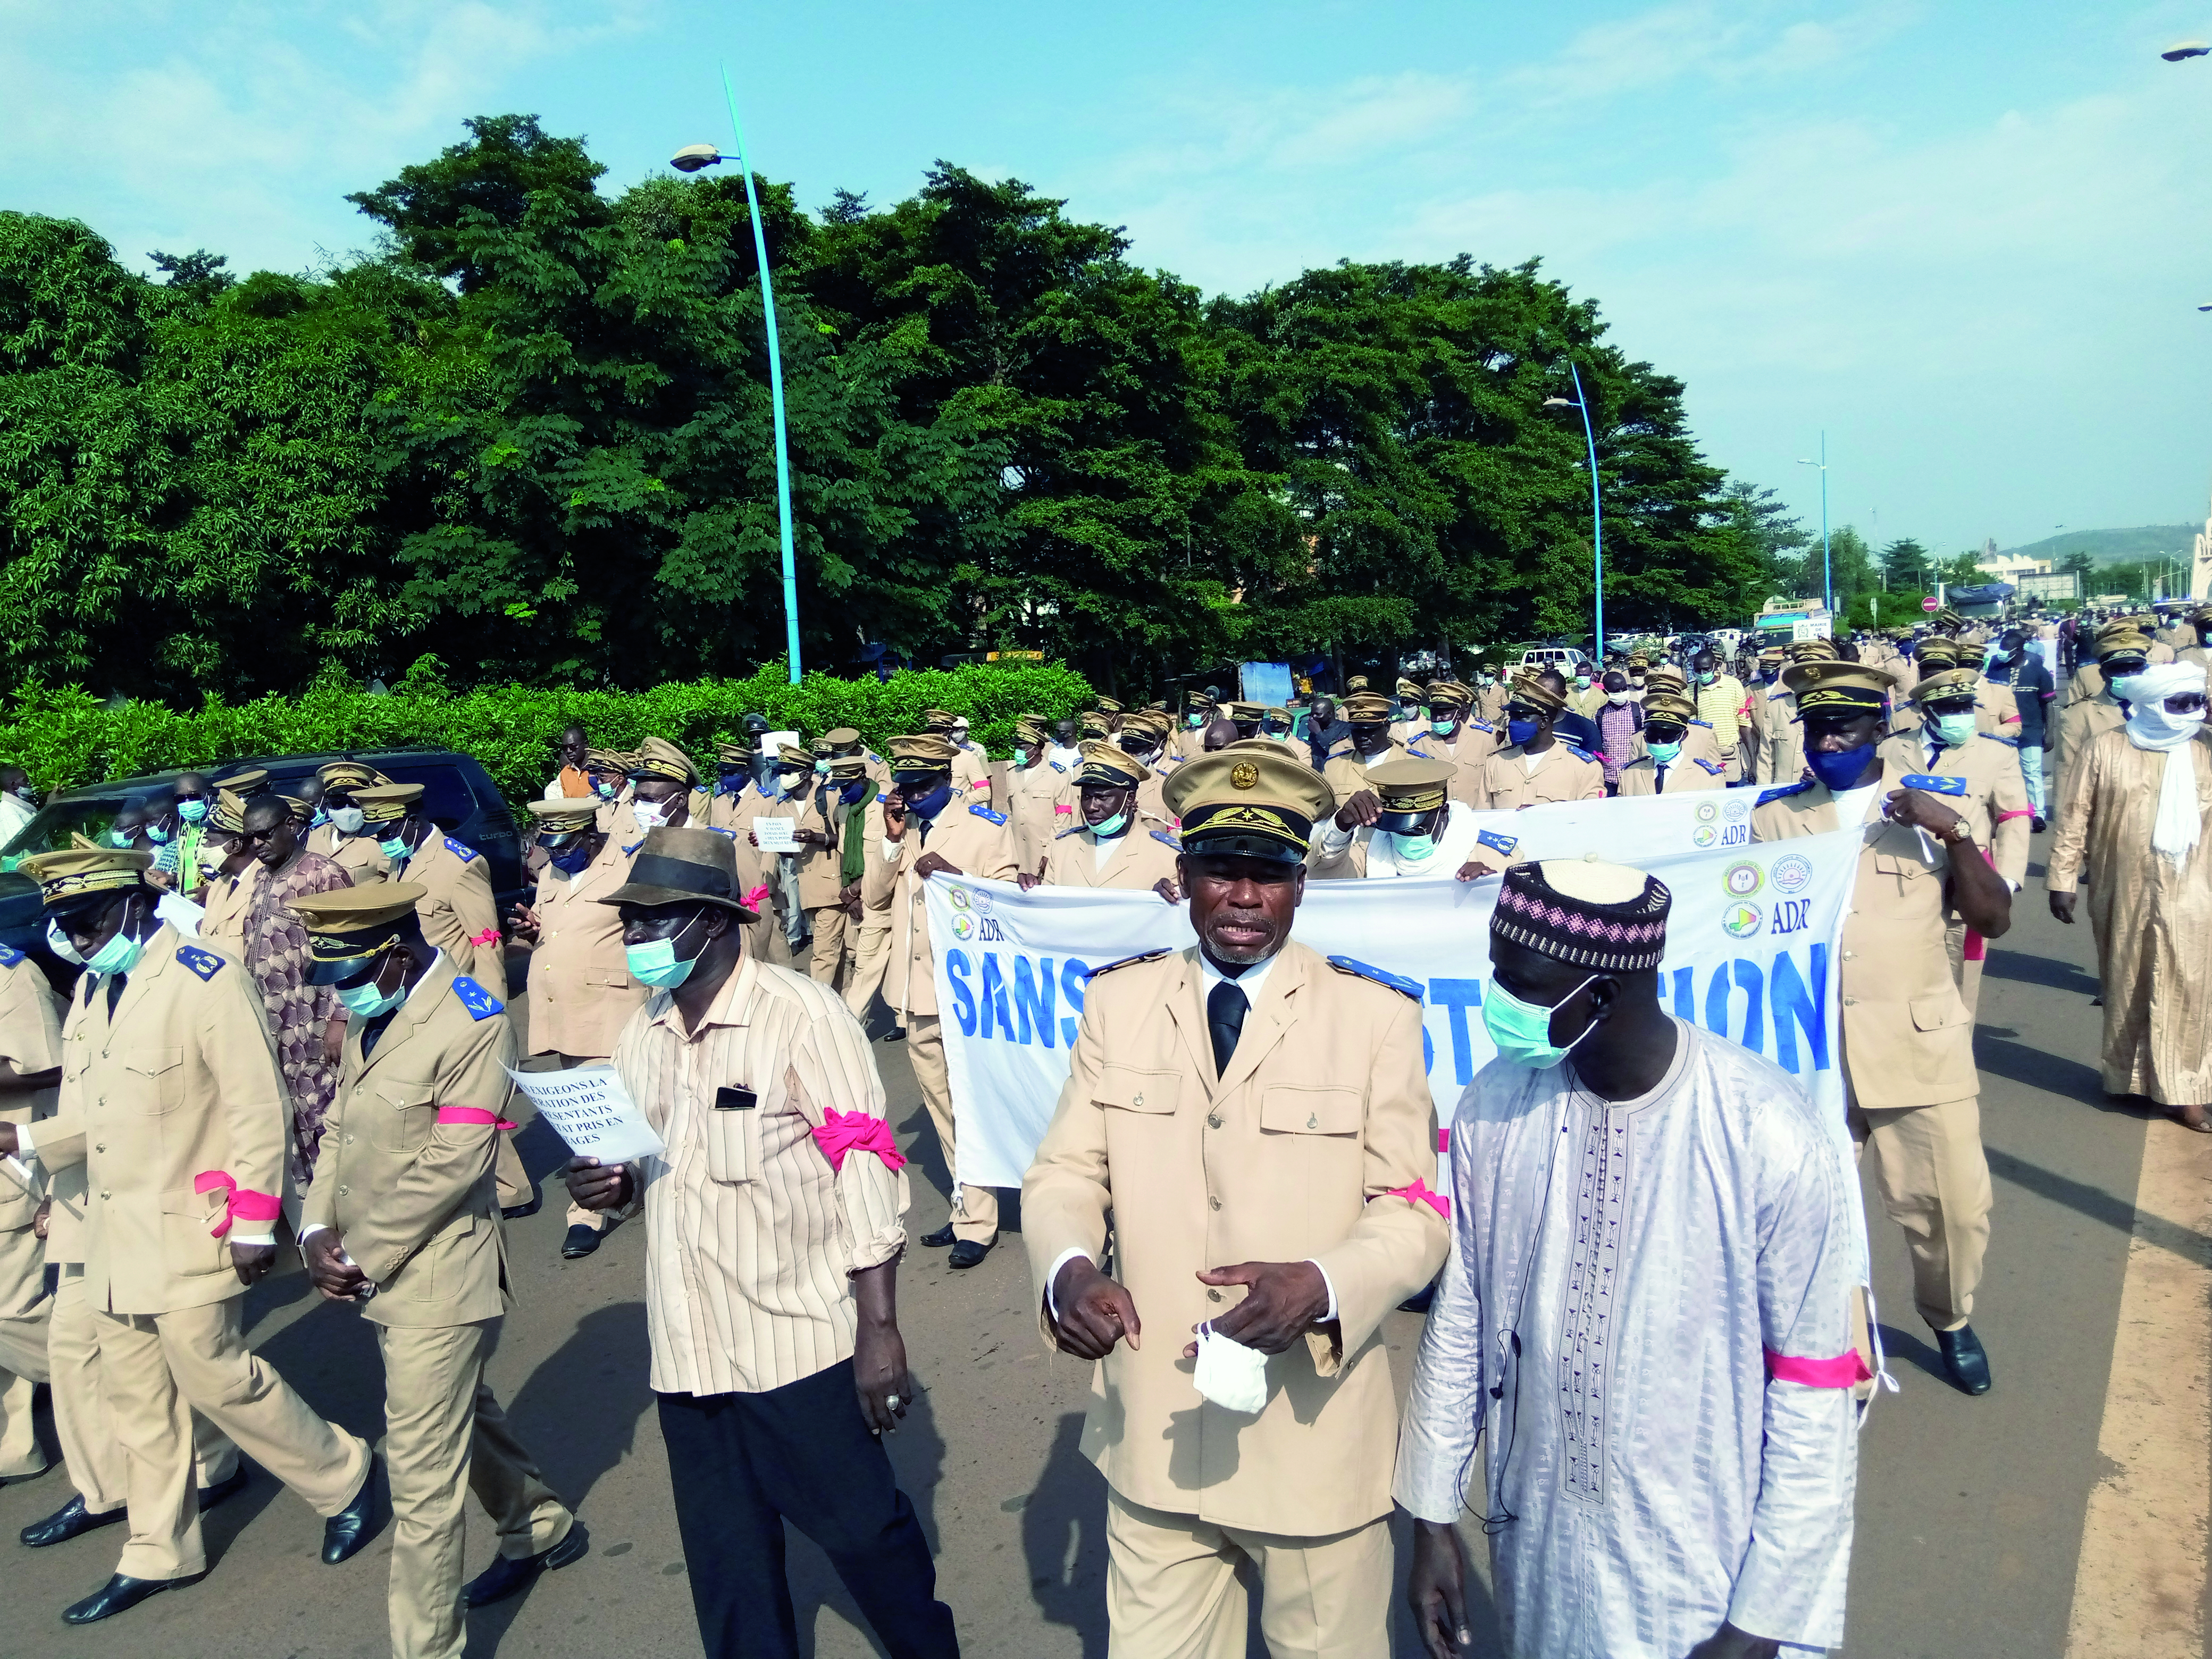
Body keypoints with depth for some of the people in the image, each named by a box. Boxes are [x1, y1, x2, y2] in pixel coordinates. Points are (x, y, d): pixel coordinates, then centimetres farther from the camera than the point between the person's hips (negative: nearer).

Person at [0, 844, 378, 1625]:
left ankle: (343, 1476, 18)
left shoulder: (203, 980, -16)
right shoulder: (91, 988, 9)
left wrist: (254, 1225, -18)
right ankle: (158, 1554, 30)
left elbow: (257, 1107, -17)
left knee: (214, 1376, -3)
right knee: (138, 1397, 15)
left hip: (187, 1231, -8)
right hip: (115, 1235, 8)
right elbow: (95, 1112, 15)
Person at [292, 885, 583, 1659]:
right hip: (381, 1275, 9)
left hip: (436, 1282, -9)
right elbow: (340, 1128, 9)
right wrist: (319, 1230, -4)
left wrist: (363, 1257, -16)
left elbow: (451, 1166, -21)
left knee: (424, 1475, -1)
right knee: (462, 1413, 26)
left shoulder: (472, 1024, -19)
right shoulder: (371, 1016, 7)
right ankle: (542, 1529, 48)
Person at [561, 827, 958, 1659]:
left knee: (861, 1527, 7)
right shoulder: (642, 1034, 8)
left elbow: (867, 1174, -14)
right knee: (726, 1565, 16)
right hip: (687, 1348, 6)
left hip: (797, 1342, -6)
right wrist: (610, 1186, -4)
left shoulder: (801, 1014, -13)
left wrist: (879, 1331, -17)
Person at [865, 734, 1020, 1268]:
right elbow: (874, 896, 7)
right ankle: (965, 1207, 27)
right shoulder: (901, 826, 11)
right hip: (916, 993, 6)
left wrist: (954, 876, -24)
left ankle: (977, 1222, 8)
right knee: (942, 1107, 14)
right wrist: (893, 839, -6)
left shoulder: (985, 825, -5)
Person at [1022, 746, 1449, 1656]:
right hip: (1153, 1432, 2)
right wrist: (1068, 1269, -21)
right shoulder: (1117, 1001, 0)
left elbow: (1415, 1209, -8)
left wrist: (1318, 1284, -28)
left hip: (1315, 1438, -2)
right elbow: (1064, 1173, 1)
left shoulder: (1378, 1014, -7)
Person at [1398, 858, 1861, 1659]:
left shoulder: (1770, 1139, -21)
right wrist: (1432, 1518, 6)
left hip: (1702, 1575, -3)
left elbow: (1814, 1396, -13)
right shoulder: (1494, 1107, -10)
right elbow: (1459, 1320, 1)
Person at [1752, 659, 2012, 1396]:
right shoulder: (1774, 813, 4)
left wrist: (1955, 834, -14)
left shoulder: (1933, 803, 4)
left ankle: (1950, 1319, 33)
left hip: (1922, 1039, 0)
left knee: (1954, 1201, 3)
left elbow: (1994, 920, -2)